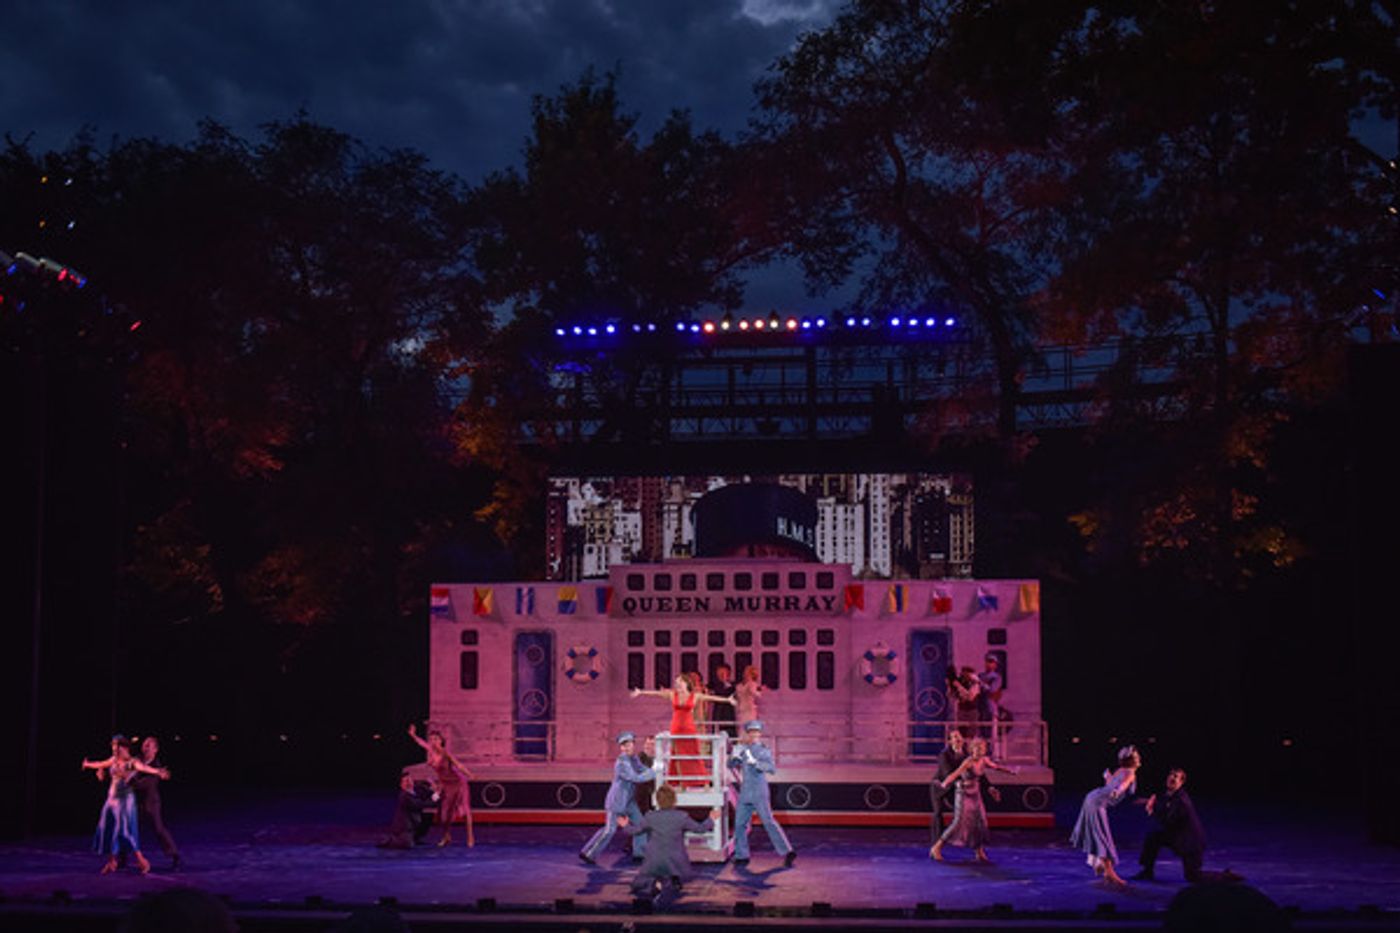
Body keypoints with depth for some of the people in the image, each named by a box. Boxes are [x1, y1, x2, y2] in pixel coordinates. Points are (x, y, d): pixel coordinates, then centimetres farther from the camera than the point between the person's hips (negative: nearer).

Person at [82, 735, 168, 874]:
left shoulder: (132, 762, -15)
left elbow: (144, 768, -35)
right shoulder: (114, 760, 6)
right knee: (110, 829, 9)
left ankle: (141, 861, -4)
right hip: (112, 798, 7)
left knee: (125, 831, -11)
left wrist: (158, 772, -54)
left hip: (125, 799, -7)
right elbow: (101, 765, 27)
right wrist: (88, 765, 45)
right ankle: (111, 862, 21)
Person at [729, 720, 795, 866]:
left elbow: (770, 767, -18)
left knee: (769, 822, -12)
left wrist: (755, 762, -33)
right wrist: (735, 756, -10)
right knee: (739, 824, 7)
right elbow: (731, 764, 12)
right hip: (745, 793, 6)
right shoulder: (744, 749, 11)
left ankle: (787, 852, -14)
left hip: (759, 793, -6)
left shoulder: (764, 751, -4)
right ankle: (741, 855, 18)